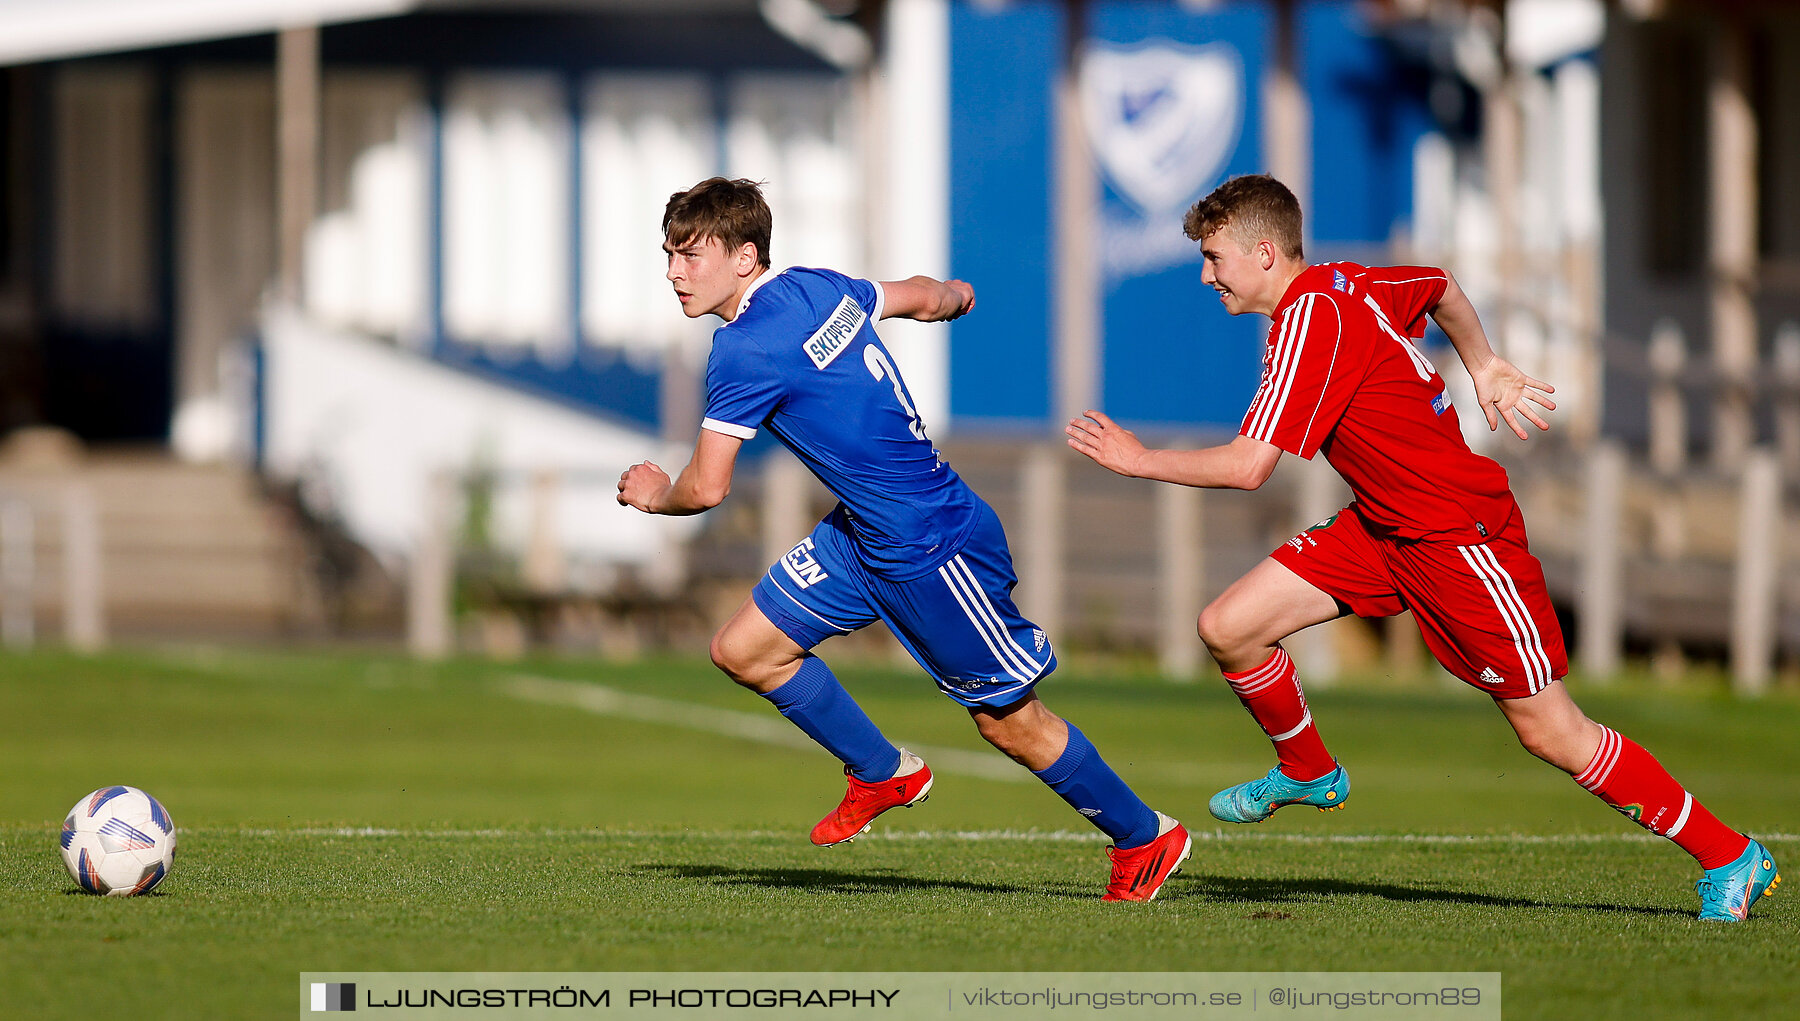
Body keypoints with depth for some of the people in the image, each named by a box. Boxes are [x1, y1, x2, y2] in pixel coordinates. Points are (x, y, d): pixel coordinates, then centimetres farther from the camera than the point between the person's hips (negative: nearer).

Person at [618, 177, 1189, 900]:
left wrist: (656, 494, 2)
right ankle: (882, 773, 25)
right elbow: (918, 297, 18)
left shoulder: (745, 351, -24)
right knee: (743, 650, 7)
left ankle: (1144, 835, 21)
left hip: (930, 547, -9)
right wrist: (954, 295, 43)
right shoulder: (817, 288, 1)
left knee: (1009, 721, 4)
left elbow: (707, 489, -21)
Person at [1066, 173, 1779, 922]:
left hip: (1460, 536, -9)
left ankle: (1730, 859, 5)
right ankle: (1308, 774, 25)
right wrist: (1483, 366, 23)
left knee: (1550, 733, -5)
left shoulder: (1311, 324, -23)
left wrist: (1142, 461, -15)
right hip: (1382, 526, 9)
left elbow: (1248, 467, -27)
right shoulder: (1343, 285, 4)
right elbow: (1441, 286, 23)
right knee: (1228, 628, 0)